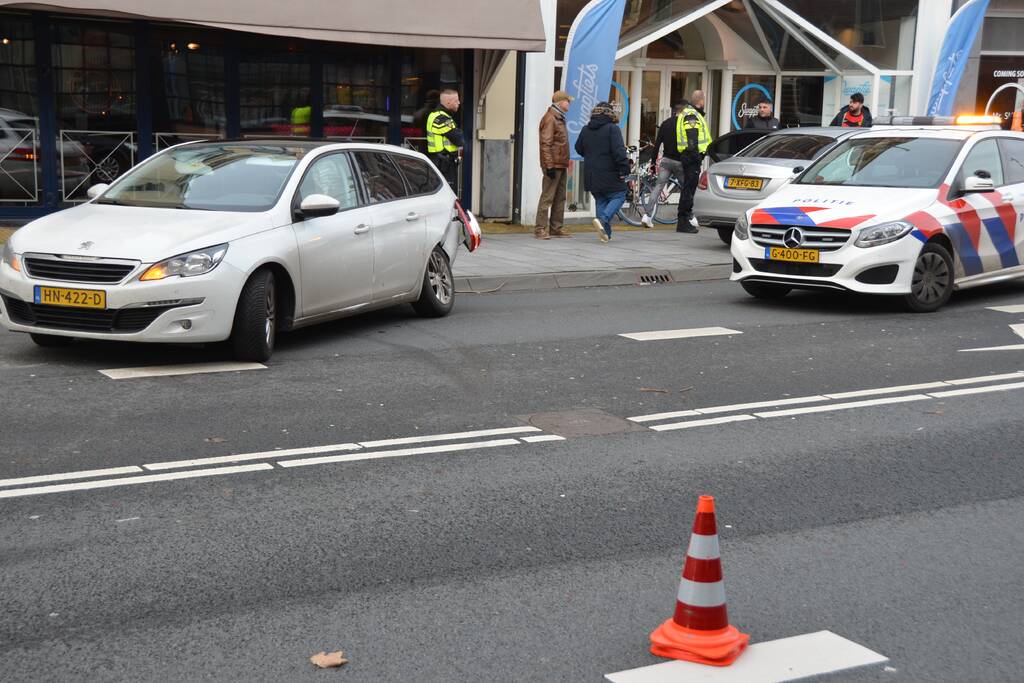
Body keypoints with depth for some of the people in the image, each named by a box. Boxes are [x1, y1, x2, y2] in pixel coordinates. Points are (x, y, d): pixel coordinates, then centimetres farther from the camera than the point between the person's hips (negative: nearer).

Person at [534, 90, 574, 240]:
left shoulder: (559, 118, 19)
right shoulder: (550, 118, -12)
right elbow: (546, 144, -18)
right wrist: (550, 165, -23)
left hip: (561, 165, 10)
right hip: (553, 165, -10)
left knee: (560, 198, 12)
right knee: (547, 197, -9)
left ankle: (556, 227, 18)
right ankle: (540, 228, -7)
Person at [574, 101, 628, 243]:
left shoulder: (586, 130, 8)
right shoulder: (612, 128, -10)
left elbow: (579, 148, 18)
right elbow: (618, 150, -19)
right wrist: (624, 168, -16)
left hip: (591, 175, 6)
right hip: (610, 174, -6)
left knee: (601, 201, 13)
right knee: (618, 197, 6)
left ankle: (606, 233, 8)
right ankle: (603, 220, -18)